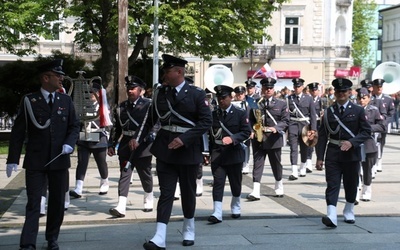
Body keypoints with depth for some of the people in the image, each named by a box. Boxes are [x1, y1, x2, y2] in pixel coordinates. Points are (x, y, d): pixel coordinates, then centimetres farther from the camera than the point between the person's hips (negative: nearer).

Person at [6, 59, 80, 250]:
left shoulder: (66, 101, 6)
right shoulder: (29, 101, -3)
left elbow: (74, 126, 10)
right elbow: (18, 132, -2)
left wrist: (69, 143, -11)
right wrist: (13, 159, -7)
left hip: (59, 160, 3)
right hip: (35, 161, -3)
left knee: (57, 202, 11)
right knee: (33, 203, -3)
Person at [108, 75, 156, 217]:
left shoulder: (147, 104, -7)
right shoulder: (122, 107, 9)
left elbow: (145, 124, -20)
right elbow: (117, 127, 12)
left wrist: (136, 139, -32)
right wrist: (111, 144, 6)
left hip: (143, 144, -4)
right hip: (125, 144, 4)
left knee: (145, 174, 9)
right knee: (124, 174, -2)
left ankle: (148, 201, 30)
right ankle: (121, 207, -6)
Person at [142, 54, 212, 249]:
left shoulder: (196, 94, -6)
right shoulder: (159, 93, 4)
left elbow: (206, 121, -11)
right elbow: (151, 119, 13)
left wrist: (184, 139, -19)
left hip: (188, 149, -2)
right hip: (165, 148, 2)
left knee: (188, 191, 12)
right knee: (166, 192, -2)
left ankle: (188, 229, 33)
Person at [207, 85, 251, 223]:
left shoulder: (240, 113, -2)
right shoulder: (213, 114, 8)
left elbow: (247, 131, -8)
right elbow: (210, 134, 13)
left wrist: (232, 138, -24)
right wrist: (210, 152, 9)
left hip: (234, 153, -1)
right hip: (217, 153, 1)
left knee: (235, 182, 13)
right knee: (218, 182, -8)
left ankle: (235, 207, 35)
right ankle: (217, 213, -13)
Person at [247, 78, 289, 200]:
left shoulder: (281, 103, 4)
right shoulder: (255, 103, 6)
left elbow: (285, 121, -2)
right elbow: (251, 119, 12)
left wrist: (276, 128, -19)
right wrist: (254, 128, -9)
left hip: (274, 139, 0)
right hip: (258, 139, 0)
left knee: (276, 164, 11)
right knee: (257, 163, -5)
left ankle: (279, 188, 31)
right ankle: (255, 191, -10)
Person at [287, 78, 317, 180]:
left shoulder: (308, 98, 2)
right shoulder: (289, 98, 3)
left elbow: (313, 114, 1)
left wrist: (313, 129, -4)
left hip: (304, 125, 1)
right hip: (293, 125, -1)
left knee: (304, 148, 13)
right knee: (293, 148, -8)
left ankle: (303, 169, 31)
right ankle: (294, 172, -13)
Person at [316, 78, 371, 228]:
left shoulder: (358, 111, 2)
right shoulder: (329, 112, 5)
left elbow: (366, 131, -2)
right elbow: (323, 135, 3)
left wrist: (351, 142, -18)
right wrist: (320, 156, -4)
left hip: (351, 154, 0)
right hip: (333, 154, 0)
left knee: (351, 185, 11)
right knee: (332, 185, -9)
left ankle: (349, 213, 31)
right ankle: (331, 217, -17)